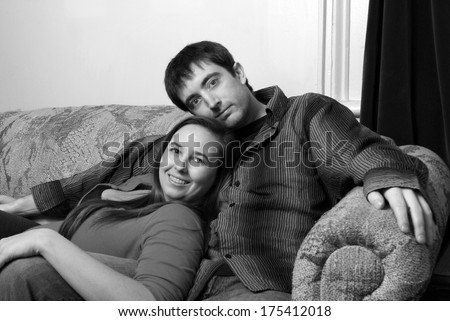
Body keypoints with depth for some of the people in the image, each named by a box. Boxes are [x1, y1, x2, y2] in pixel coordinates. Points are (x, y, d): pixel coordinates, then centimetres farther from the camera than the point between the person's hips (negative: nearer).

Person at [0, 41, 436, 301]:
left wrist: (389, 177, -28)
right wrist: (37, 200, 22)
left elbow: (362, 152, -3)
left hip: (271, 291, -3)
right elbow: (132, 169, 27)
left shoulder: (308, 113, 13)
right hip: (204, 286, 4)